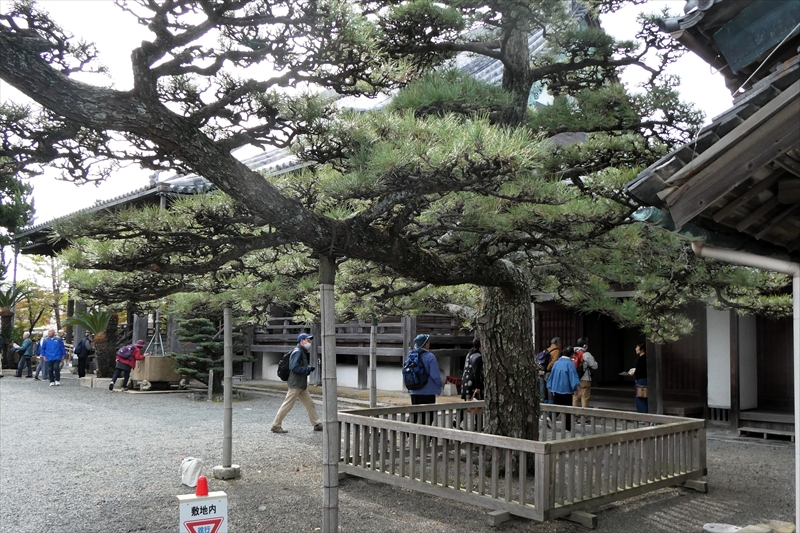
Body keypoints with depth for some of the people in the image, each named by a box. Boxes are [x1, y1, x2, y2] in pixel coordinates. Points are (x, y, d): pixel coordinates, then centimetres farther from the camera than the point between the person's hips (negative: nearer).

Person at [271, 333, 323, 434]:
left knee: (310, 404, 10)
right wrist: (309, 369, -18)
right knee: (287, 405, -5)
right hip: (295, 385, -10)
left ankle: (317, 425, 14)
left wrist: (309, 369, 5)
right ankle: (276, 426, 2)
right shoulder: (297, 352, -13)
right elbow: (294, 367, -22)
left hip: (301, 386, 10)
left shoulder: (303, 353, 18)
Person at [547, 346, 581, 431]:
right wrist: (578, 390, -14)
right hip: (566, 390, -4)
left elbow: (552, 376, 12)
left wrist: (551, 387, 21)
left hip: (556, 389, 5)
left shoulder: (556, 363, 6)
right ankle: (568, 427, 7)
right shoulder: (570, 363, -11)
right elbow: (574, 377, -15)